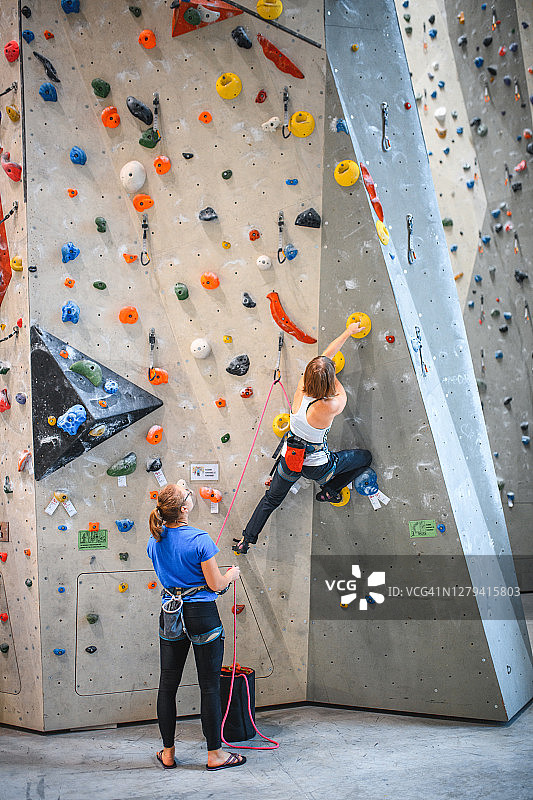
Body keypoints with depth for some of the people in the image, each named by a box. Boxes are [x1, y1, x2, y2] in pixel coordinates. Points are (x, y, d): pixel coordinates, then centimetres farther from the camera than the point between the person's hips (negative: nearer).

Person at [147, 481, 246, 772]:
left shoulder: (154, 541, 1)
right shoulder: (199, 539, -18)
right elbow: (216, 585, -12)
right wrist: (232, 574, 8)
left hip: (170, 615, 6)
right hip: (202, 616, -5)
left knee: (167, 685, 14)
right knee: (210, 687, 6)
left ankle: (167, 753, 24)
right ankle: (215, 754, 15)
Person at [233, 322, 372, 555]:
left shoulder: (301, 389, -21)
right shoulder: (329, 407, -36)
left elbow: (326, 354, -8)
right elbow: (342, 394, -9)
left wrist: (348, 332, 2)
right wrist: (330, 376, 4)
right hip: (318, 467, -4)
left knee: (271, 500, 28)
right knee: (365, 457, 20)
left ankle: (246, 540, 35)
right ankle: (328, 490, 25)